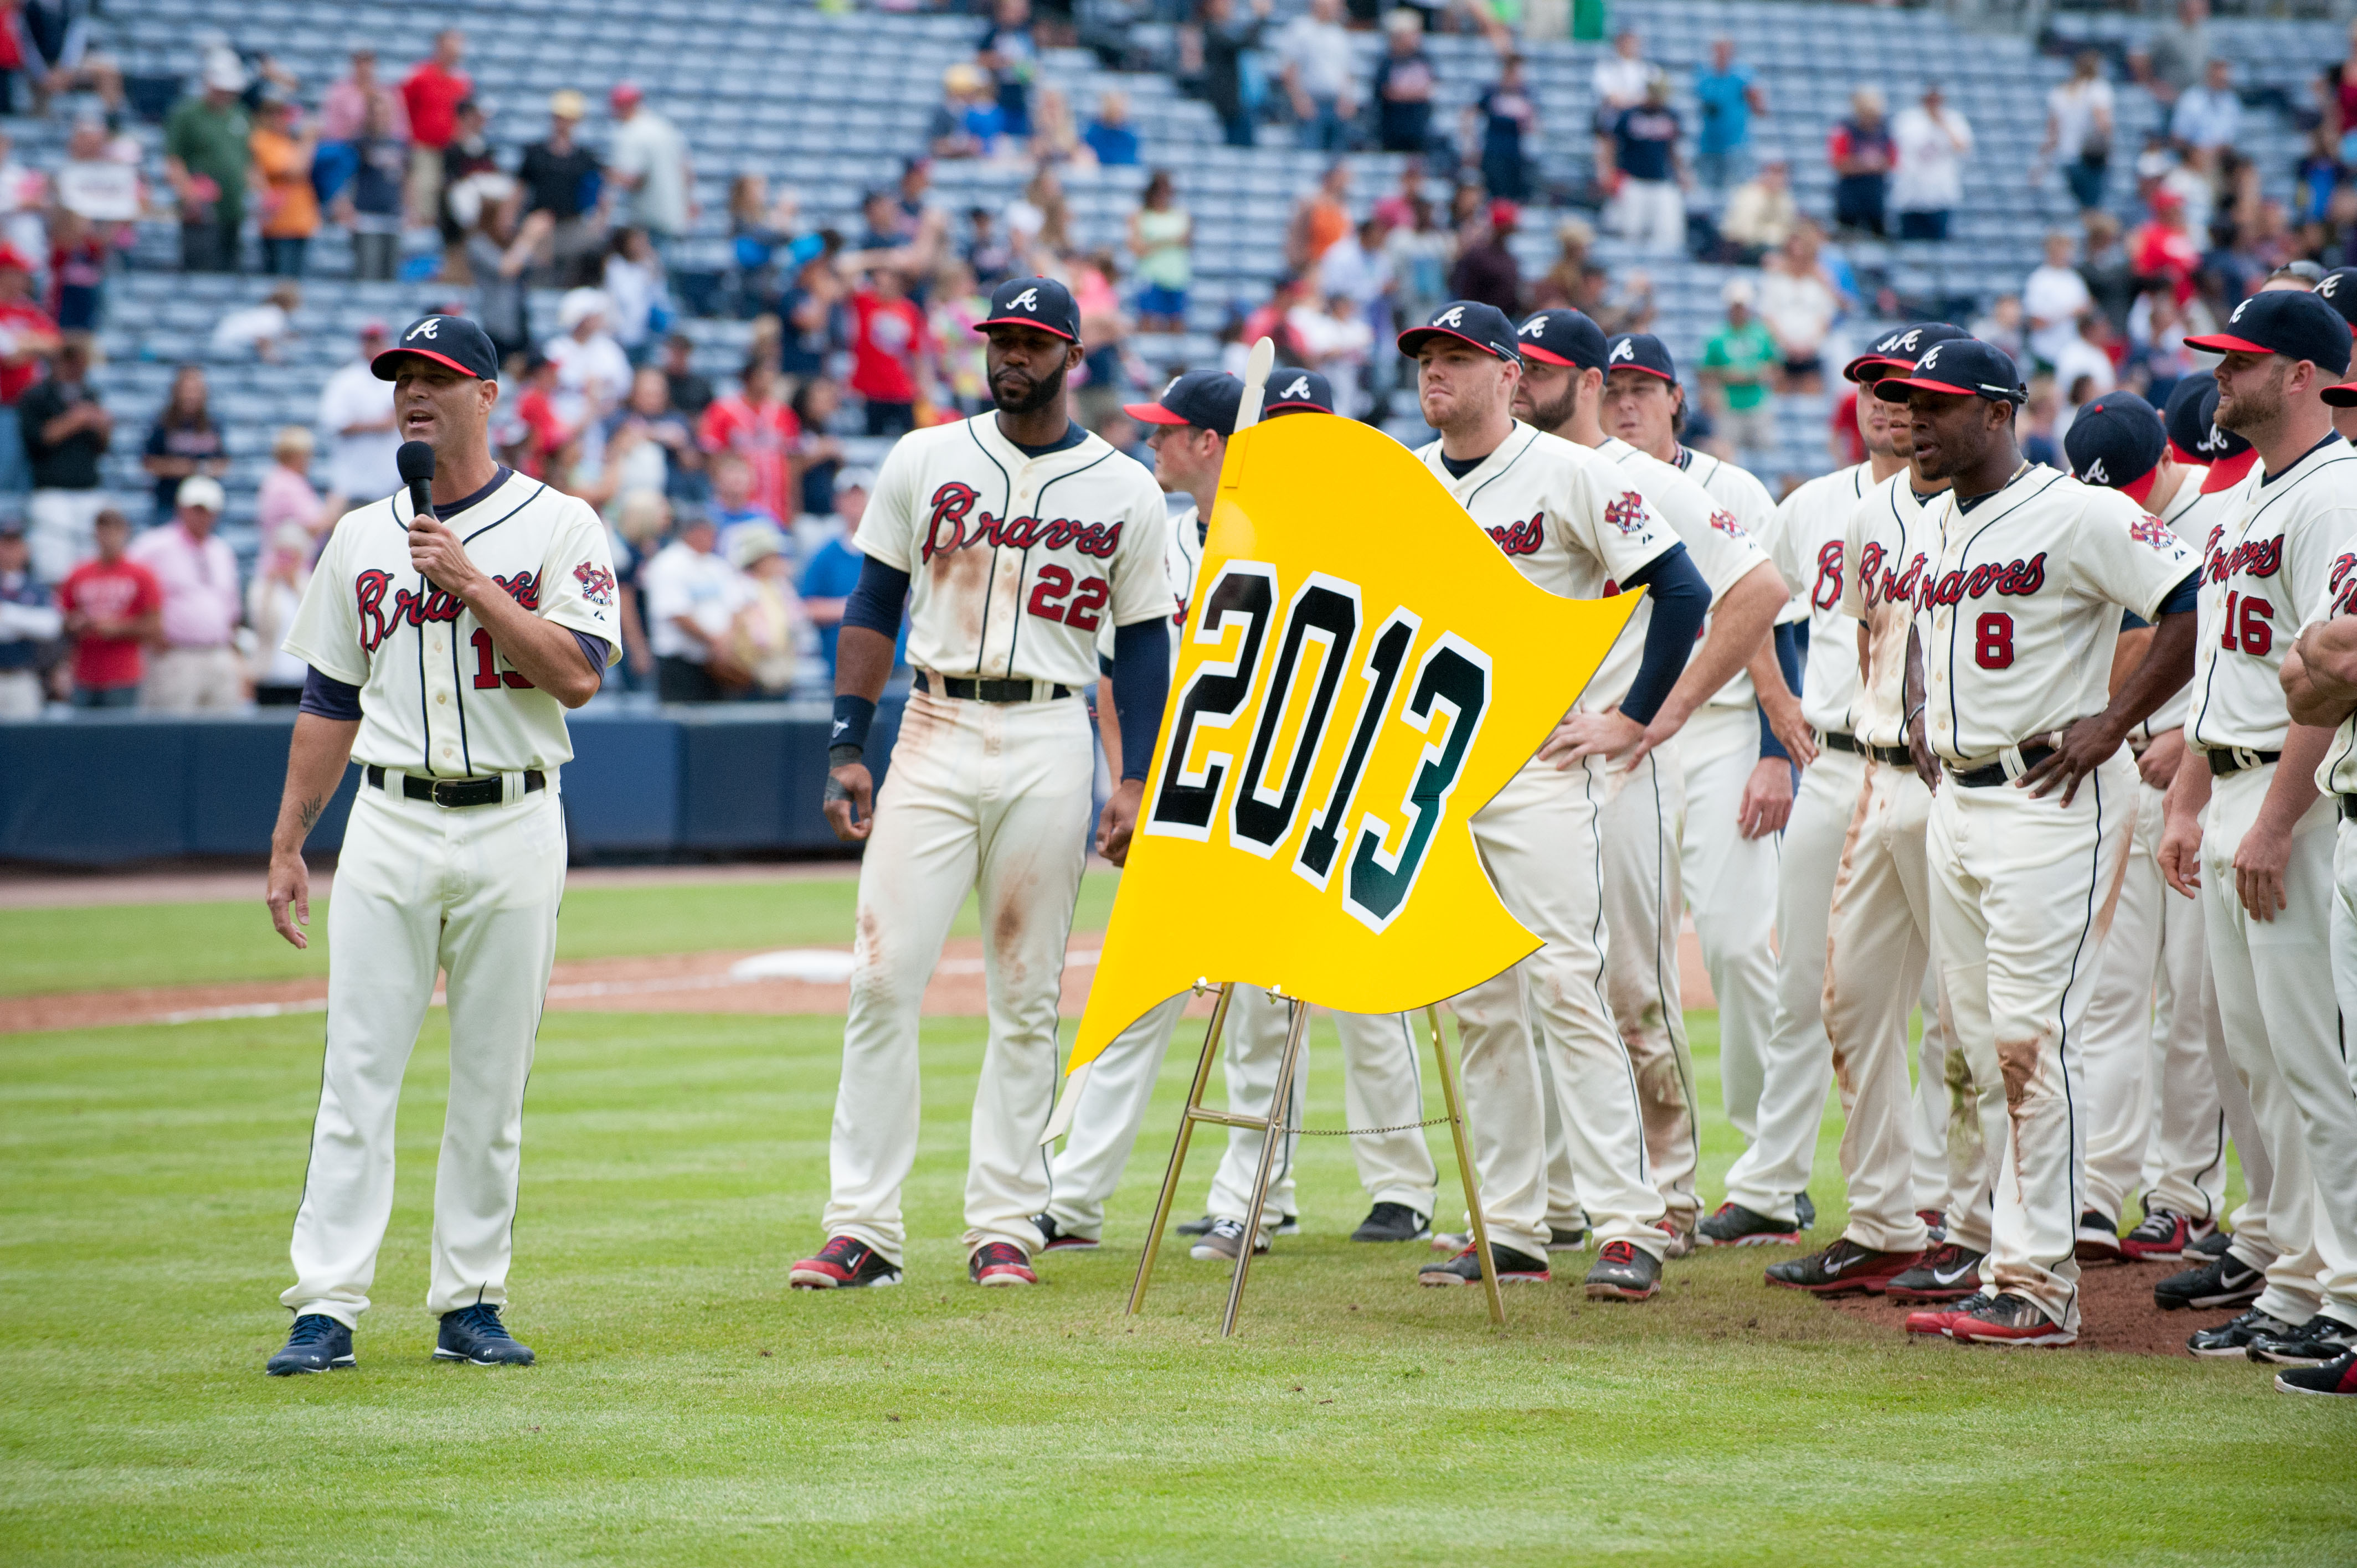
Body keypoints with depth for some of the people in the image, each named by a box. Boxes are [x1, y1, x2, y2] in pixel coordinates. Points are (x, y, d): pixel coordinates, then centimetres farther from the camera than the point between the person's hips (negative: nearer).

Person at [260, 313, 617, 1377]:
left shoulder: (559, 527, 0)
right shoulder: (361, 539, 11)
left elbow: (577, 676, -12)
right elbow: (330, 702, 14)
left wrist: (471, 584, -17)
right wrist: (286, 842, 10)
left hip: (514, 830, -2)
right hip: (389, 823, 2)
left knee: (492, 1080, 3)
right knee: (358, 1073, -4)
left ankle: (470, 1304, 11)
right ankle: (326, 1309, -6)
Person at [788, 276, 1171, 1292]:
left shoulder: (1125, 491, 6)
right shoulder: (925, 461, 7)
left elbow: (1142, 644, 8)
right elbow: (874, 606, 8)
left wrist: (1136, 781, 0)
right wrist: (847, 747, 0)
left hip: (1049, 746, 0)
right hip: (934, 734, 0)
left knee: (1027, 996, 3)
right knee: (882, 978, -8)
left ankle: (1003, 1225, 9)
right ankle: (862, 1227, -5)